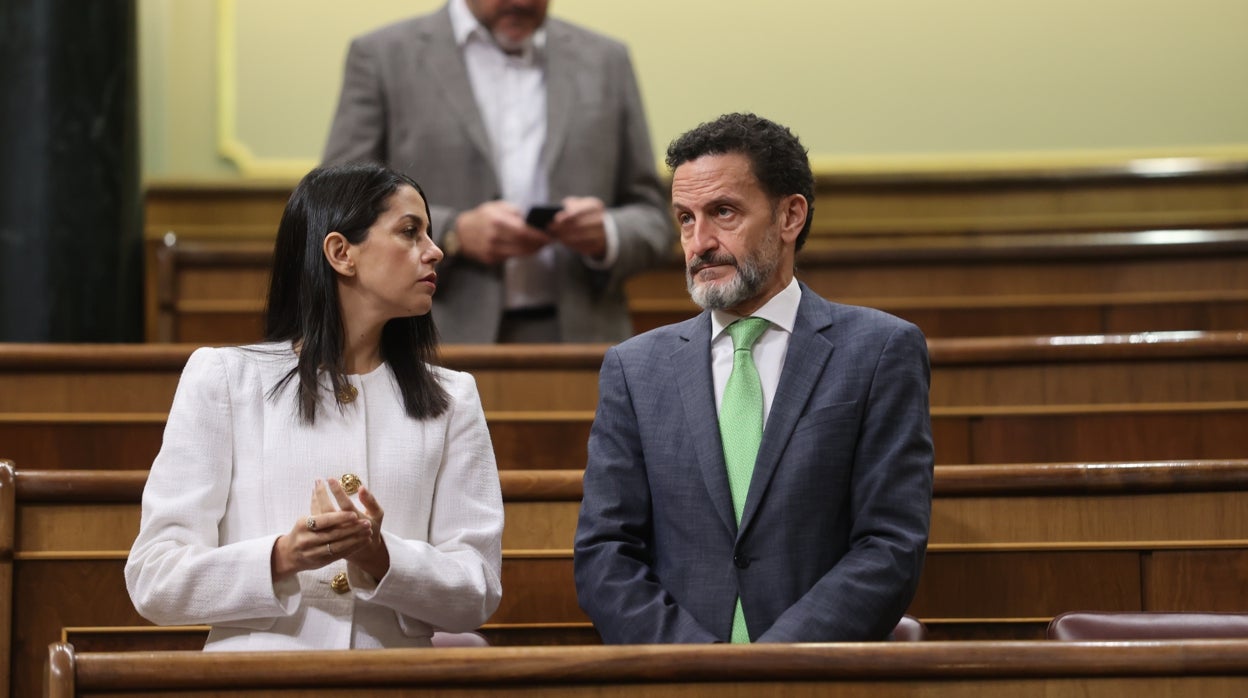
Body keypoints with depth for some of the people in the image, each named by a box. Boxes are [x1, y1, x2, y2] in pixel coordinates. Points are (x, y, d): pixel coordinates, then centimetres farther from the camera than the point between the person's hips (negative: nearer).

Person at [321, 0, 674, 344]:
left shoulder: (606, 62, 14)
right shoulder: (383, 56, 6)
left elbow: (651, 219, 16)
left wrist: (606, 236, -6)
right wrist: (454, 234, -13)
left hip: (574, 337, 2)